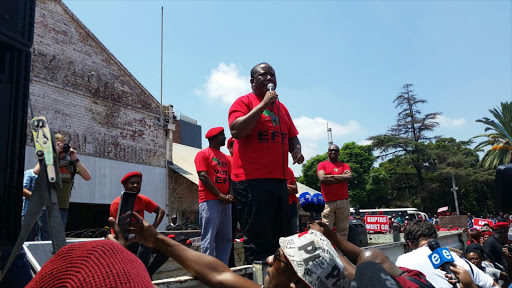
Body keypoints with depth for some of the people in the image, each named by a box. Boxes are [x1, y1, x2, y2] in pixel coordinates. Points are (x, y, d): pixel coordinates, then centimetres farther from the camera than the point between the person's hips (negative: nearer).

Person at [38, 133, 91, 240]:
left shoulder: (71, 163, 3)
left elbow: (87, 177, -5)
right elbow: (36, 172, -22)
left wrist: (76, 159, -11)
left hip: (63, 208, 3)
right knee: (45, 241, 0)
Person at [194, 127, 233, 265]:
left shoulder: (225, 158, 21)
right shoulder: (203, 154, 1)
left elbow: (230, 178, 18)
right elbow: (203, 176, -9)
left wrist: (229, 195, -1)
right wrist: (220, 195, -12)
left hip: (225, 202, 7)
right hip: (209, 201, -7)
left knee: (225, 238, 6)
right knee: (209, 239, -8)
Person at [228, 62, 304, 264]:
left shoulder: (281, 107, 21)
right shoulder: (244, 102, 1)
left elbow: (292, 137, 28)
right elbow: (236, 131, -16)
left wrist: (296, 151, 5)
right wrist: (263, 104, -13)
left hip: (279, 180, 8)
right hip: (251, 180, -7)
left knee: (278, 238, 13)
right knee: (257, 241, -5)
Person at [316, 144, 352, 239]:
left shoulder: (345, 165, 18)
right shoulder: (322, 164, 12)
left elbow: (349, 177, -2)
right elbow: (322, 178, -7)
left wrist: (331, 176, -2)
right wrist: (341, 178, 0)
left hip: (343, 202, 2)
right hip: (327, 202, -2)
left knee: (343, 230, 2)